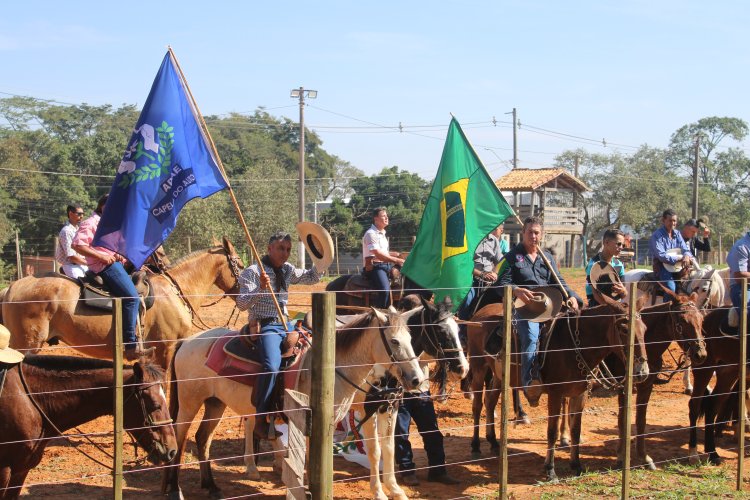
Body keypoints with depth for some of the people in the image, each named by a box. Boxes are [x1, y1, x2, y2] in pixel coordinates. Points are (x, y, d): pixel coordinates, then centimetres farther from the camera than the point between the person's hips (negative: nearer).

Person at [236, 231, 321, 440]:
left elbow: (311, 278, 23)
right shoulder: (253, 272, -7)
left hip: (285, 324, 8)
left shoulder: (288, 270, 13)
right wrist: (260, 289, -29)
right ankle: (260, 420, -22)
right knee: (272, 366, -31)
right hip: (264, 326, -8)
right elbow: (242, 304, -13)